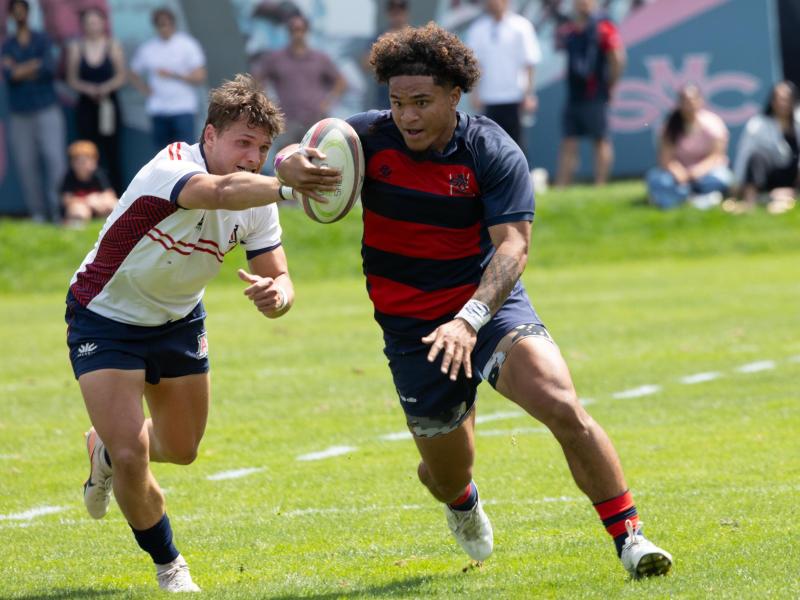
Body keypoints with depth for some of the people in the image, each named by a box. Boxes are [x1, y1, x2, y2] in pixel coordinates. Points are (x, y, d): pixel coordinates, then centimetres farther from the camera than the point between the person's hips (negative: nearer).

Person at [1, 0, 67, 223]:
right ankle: (38, 212, 2)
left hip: (47, 111, -2)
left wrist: (20, 70, -4)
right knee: (26, 164, -2)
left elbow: (49, 68, -8)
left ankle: (57, 209, -10)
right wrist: (35, 65, -8)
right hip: (20, 113, 2)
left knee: (56, 159, -13)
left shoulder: (42, 40, 7)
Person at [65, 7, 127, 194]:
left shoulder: (113, 46, 3)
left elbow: (121, 76, 2)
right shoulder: (76, 47, 5)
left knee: (111, 151, -1)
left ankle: (116, 191, 2)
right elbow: (72, 79, 5)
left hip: (109, 105, 0)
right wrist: (87, 88, -14)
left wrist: (107, 87, -16)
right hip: (86, 105, 0)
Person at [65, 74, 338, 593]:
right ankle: (168, 566, 9)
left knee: (181, 449, 17)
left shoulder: (257, 200, -12)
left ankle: (105, 449, 51)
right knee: (132, 456, -17)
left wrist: (276, 294, -38)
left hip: (178, 321, 7)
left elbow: (279, 279, -13)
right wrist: (287, 187, -74)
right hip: (106, 320, -7)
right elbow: (223, 191, -57)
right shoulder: (171, 169, -33)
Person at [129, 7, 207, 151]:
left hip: (183, 108, -4)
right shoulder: (147, 48, 9)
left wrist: (173, 75, -12)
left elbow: (200, 77, -4)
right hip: (158, 110, 4)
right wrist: (146, 90, 6)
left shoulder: (187, 44, -1)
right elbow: (134, 74, 22)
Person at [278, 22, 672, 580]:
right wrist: (293, 164, -33)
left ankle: (629, 537, -15)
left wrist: (470, 319, -38)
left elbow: (513, 245, -22)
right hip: (411, 327, 2)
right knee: (447, 470, 11)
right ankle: (464, 507, 52)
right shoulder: (368, 138, -8)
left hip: (491, 304, -2)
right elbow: (291, 157, -5)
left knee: (563, 406, -26)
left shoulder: (494, 152, -15)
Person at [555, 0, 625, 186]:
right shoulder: (568, 30, 9)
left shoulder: (603, 28, -9)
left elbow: (617, 59, -11)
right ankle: (561, 186, 7)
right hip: (573, 96, 6)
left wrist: (609, 85, -7)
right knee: (568, 142, 6)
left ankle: (600, 185, 3)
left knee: (601, 140, 1)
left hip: (595, 98, -6)